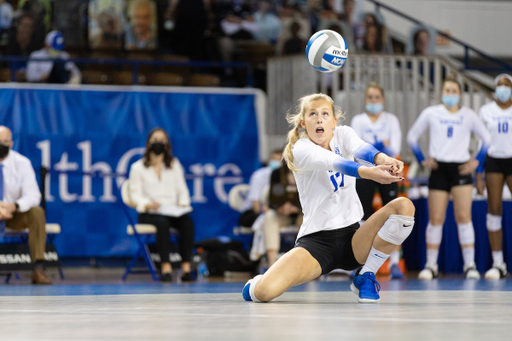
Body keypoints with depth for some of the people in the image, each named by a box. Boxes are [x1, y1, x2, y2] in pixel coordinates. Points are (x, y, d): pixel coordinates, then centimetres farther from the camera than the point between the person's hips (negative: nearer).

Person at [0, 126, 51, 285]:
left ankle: (38, 269, -34)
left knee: (37, 212, -30)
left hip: (16, 214, 0)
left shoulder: (22, 163, -8)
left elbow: (33, 196, -15)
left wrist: (14, 206, -37)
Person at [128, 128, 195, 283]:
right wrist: (148, 205, -21)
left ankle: (186, 268, -37)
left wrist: (183, 203, -8)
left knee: (187, 221, -32)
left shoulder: (174, 164, 19)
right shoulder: (138, 168, 9)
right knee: (162, 222, -38)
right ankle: (166, 268, -41)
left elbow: (182, 189, 13)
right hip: (148, 214, -3)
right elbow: (135, 194, -1)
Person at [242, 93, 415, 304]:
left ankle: (366, 277, -5)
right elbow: (334, 162, -31)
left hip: (352, 237, 4)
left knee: (404, 206, -22)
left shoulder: (343, 134, 4)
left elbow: (361, 148, -20)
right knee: (265, 292, -28)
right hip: (316, 240, -4)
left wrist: (382, 159, -45)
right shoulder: (300, 149, -9)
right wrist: (368, 173, -51)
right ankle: (257, 285, 14)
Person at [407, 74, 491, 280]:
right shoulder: (431, 113, 6)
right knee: (435, 219, -1)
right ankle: (431, 265, 7)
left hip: (461, 170, 0)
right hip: (439, 169, 0)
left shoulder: (468, 115, 6)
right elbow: (412, 136, 14)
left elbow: (486, 139, 13)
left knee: (464, 217, -9)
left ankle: (470, 265, -5)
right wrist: (422, 160, 4)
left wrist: (477, 161, 3)